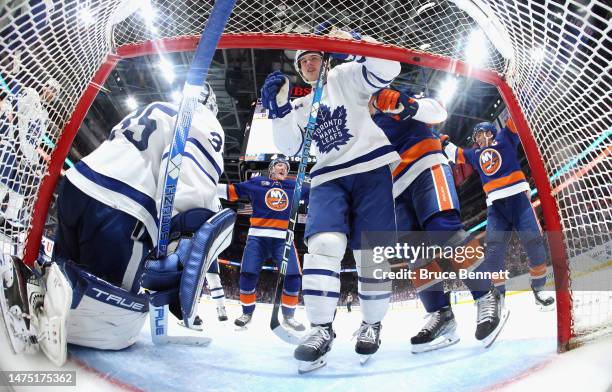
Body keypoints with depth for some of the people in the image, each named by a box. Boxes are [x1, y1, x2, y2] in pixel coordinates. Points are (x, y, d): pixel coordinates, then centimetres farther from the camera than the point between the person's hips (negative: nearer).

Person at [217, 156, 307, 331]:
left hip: (283, 239, 1)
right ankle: (247, 313, 16)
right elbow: (232, 191, 9)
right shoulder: (256, 182, 12)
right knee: (248, 275, -8)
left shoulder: (295, 186, 17)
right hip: (257, 237, -1)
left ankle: (288, 316, 10)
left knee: (293, 277, -10)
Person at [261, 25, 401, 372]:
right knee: (324, 245, -19)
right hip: (329, 178, 3)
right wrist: (279, 108, -6)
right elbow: (290, 147, 5)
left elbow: (387, 70, -7)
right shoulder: (301, 106, 20)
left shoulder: (345, 77, 9)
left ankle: (372, 324, 16)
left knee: (372, 254, -3)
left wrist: (353, 44, -16)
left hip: (371, 168, -2)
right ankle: (322, 329, -12)